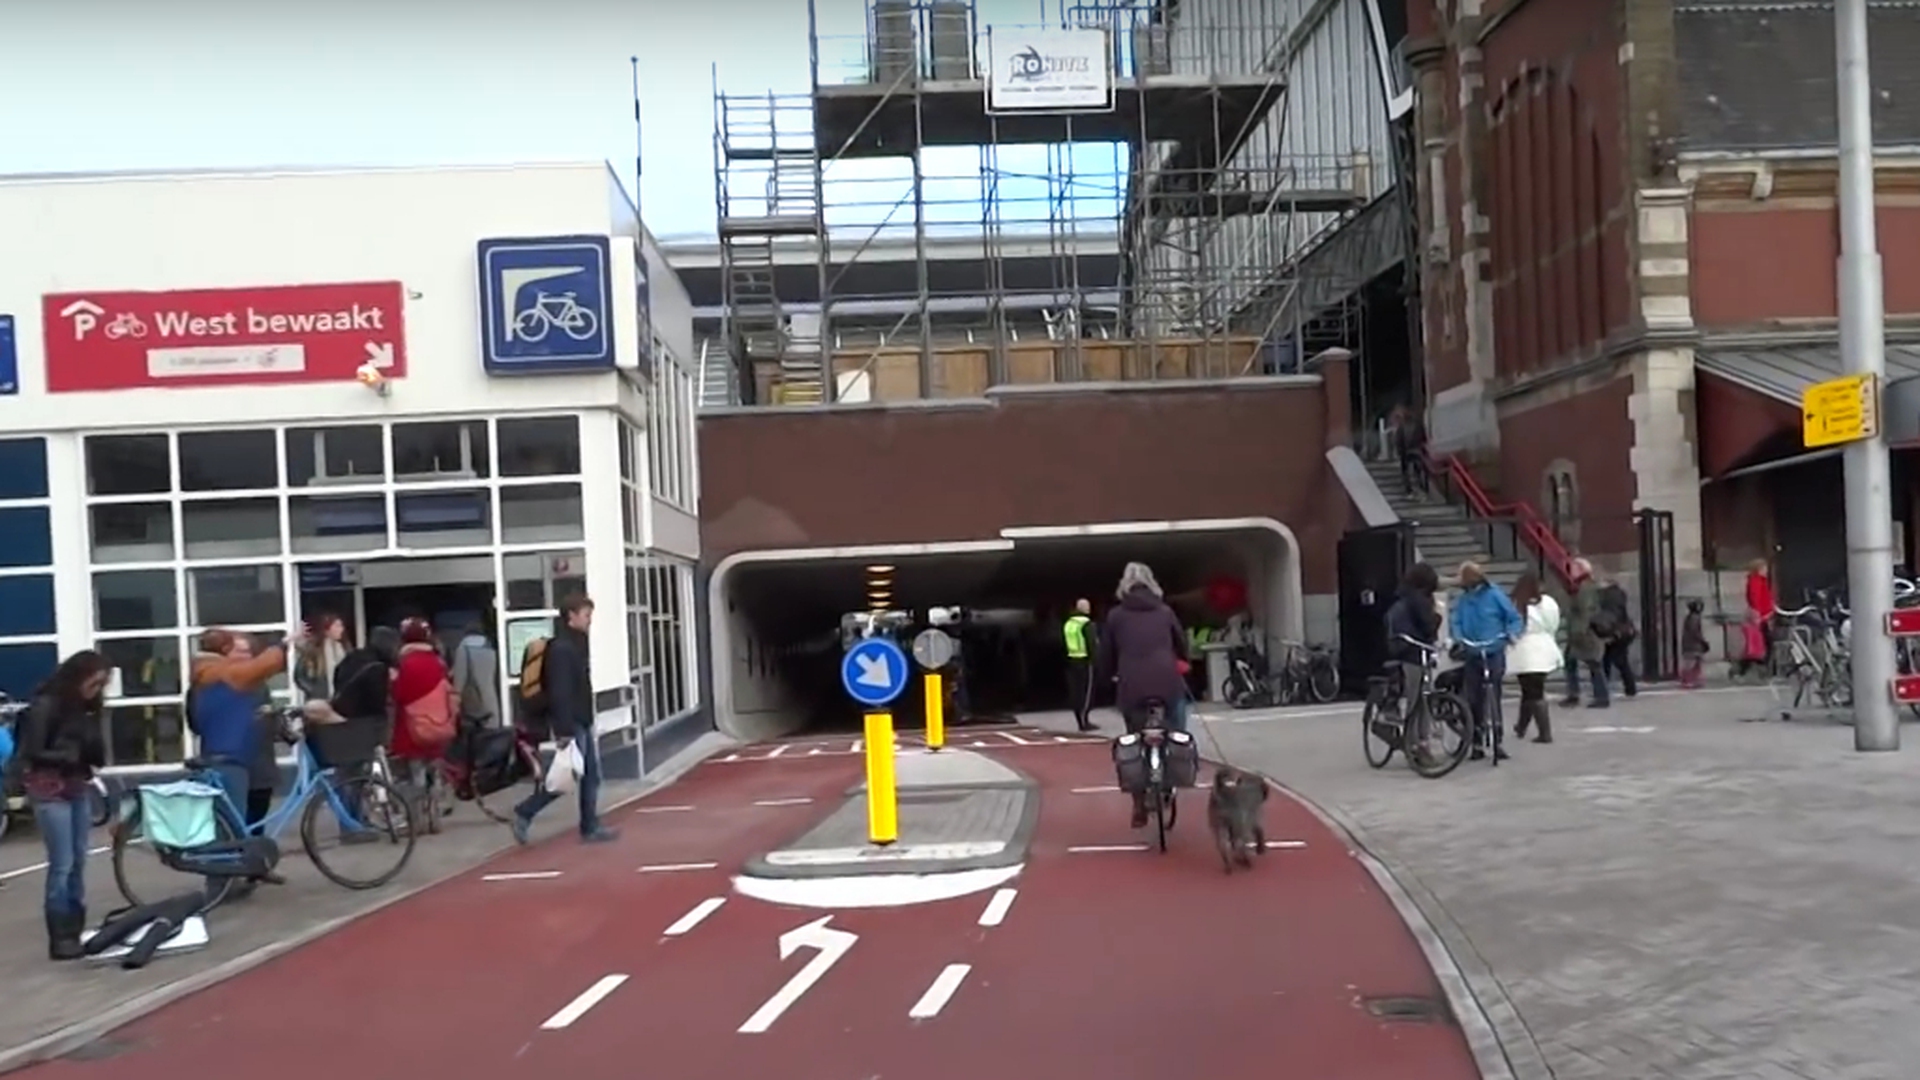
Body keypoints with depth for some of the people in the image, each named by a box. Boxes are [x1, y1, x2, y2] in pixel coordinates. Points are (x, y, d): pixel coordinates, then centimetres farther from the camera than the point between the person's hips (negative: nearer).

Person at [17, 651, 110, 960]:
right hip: (50, 791, -7)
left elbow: (97, 752, 7)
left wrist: (90, 754, -14)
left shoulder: (87, 706, 7)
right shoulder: (45, 705, -13)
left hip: (78, 789, 7)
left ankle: (76, 930, 18)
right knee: (62, 865, -6)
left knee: (78, 862, 9)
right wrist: (70, 755, -17)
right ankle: (60, 938, 1)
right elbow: (31, 753, -13)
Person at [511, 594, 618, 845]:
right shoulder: (561, 648, -17)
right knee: (569, 776, -4)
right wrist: (564, 731, -24)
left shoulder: (576, 645, 14)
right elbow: (559, 693, -22)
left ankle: (590, 827, 13)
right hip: (571, 725, -10)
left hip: (582, 722, 10)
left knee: (591, 775, 9)